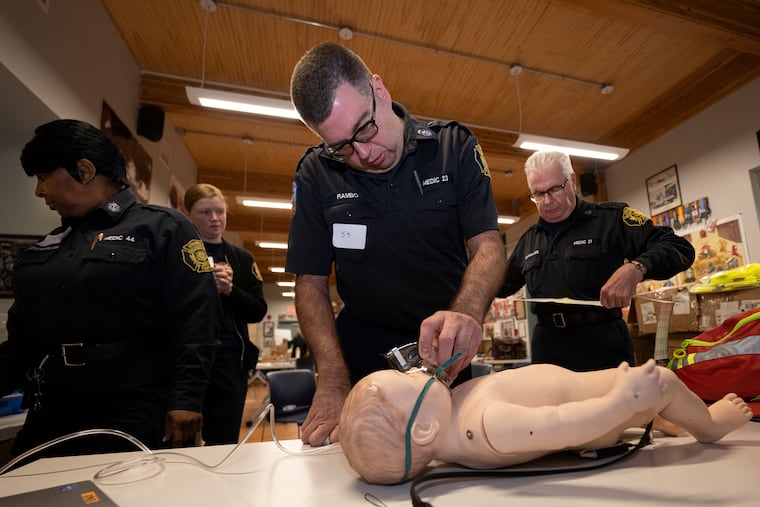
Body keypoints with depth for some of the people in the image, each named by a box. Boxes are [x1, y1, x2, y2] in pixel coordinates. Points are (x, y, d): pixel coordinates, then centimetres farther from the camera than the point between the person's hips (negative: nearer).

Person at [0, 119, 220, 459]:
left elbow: (195, 321, -13)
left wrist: (187, 397, -19)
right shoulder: (39, 251, 16)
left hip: (136, 418, -6)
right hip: (48, 419, 7)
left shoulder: (164, 229, -5)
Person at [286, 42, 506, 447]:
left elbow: (488, 245, -12)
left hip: (448, 354, 1)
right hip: (364, 352, 0)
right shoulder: (316, 173, -7)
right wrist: (333, 382, -20)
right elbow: (311, 282, -7)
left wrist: (466, 314, -34)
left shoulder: (454, 147, -8)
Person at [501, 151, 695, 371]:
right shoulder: (529, 240, 11)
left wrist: (636, 268, -27)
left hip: (602, 342, -4)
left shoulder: (611, 218, -2)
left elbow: (680, 248, -8)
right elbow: (504, 284, 22)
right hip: (547, 344, 4)